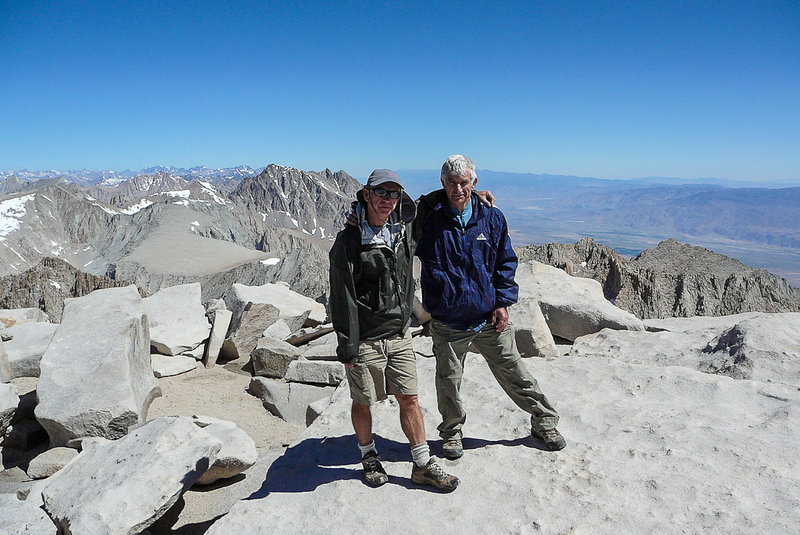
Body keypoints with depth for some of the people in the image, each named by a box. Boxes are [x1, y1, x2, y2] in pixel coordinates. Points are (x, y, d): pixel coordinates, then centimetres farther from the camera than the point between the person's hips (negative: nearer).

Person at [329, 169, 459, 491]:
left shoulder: (403, 229, 4)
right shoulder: (349, 241, -13)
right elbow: (342, 299, -13)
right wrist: (347, 348, -13)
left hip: (400, 335, 4)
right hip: (365, 340, -4)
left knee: (409, 399, 9)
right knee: (362, 402, 12)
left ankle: (423, 465, 21)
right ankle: (369, 456, 35)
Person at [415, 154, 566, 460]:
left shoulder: (491, 218, 1)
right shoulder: (430, 219, -6)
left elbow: (506, 262, 7)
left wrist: (503, 302, 1)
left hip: (490, 319, 1)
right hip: (447, 322, -1)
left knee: (515, 373, 13)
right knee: (449, 381, 12)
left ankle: (544, 423, 34)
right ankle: (452, 433, 36)